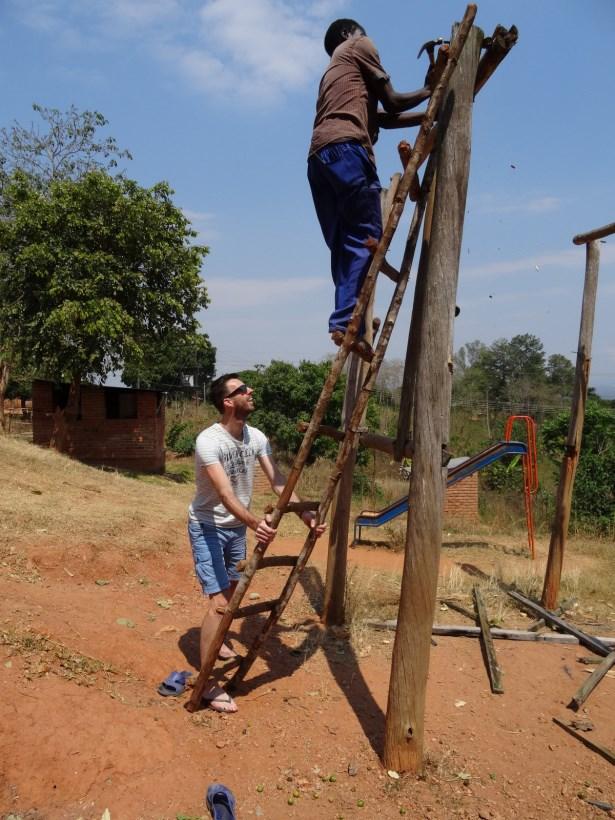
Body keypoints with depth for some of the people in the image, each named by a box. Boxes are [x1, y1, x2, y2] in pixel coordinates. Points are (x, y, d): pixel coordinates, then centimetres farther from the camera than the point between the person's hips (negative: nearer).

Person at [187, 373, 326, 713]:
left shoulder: (256, 437, -6)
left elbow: (277, 481, -4)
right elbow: (225, 493, -38)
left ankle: (216, 641, 50)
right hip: (207, 526, -7)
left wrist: (304, 512, -16)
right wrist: (255, 522, -54)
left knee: (232, 590, 23)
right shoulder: (208, 441, -28)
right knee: (219, 600, -13)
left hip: (236, 526, 7)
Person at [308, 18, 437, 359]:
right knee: (365, 237, -14)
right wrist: (428, 91, 29)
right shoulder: (358, 46, 20)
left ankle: (347, 323, -8)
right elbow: (392, 103, 15)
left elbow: (381, 117, 33)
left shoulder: (333, 70, 40)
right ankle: (347, 323, -25)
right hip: (346, 147, -8)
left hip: (319, 155, 8)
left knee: (345, 244, 3)